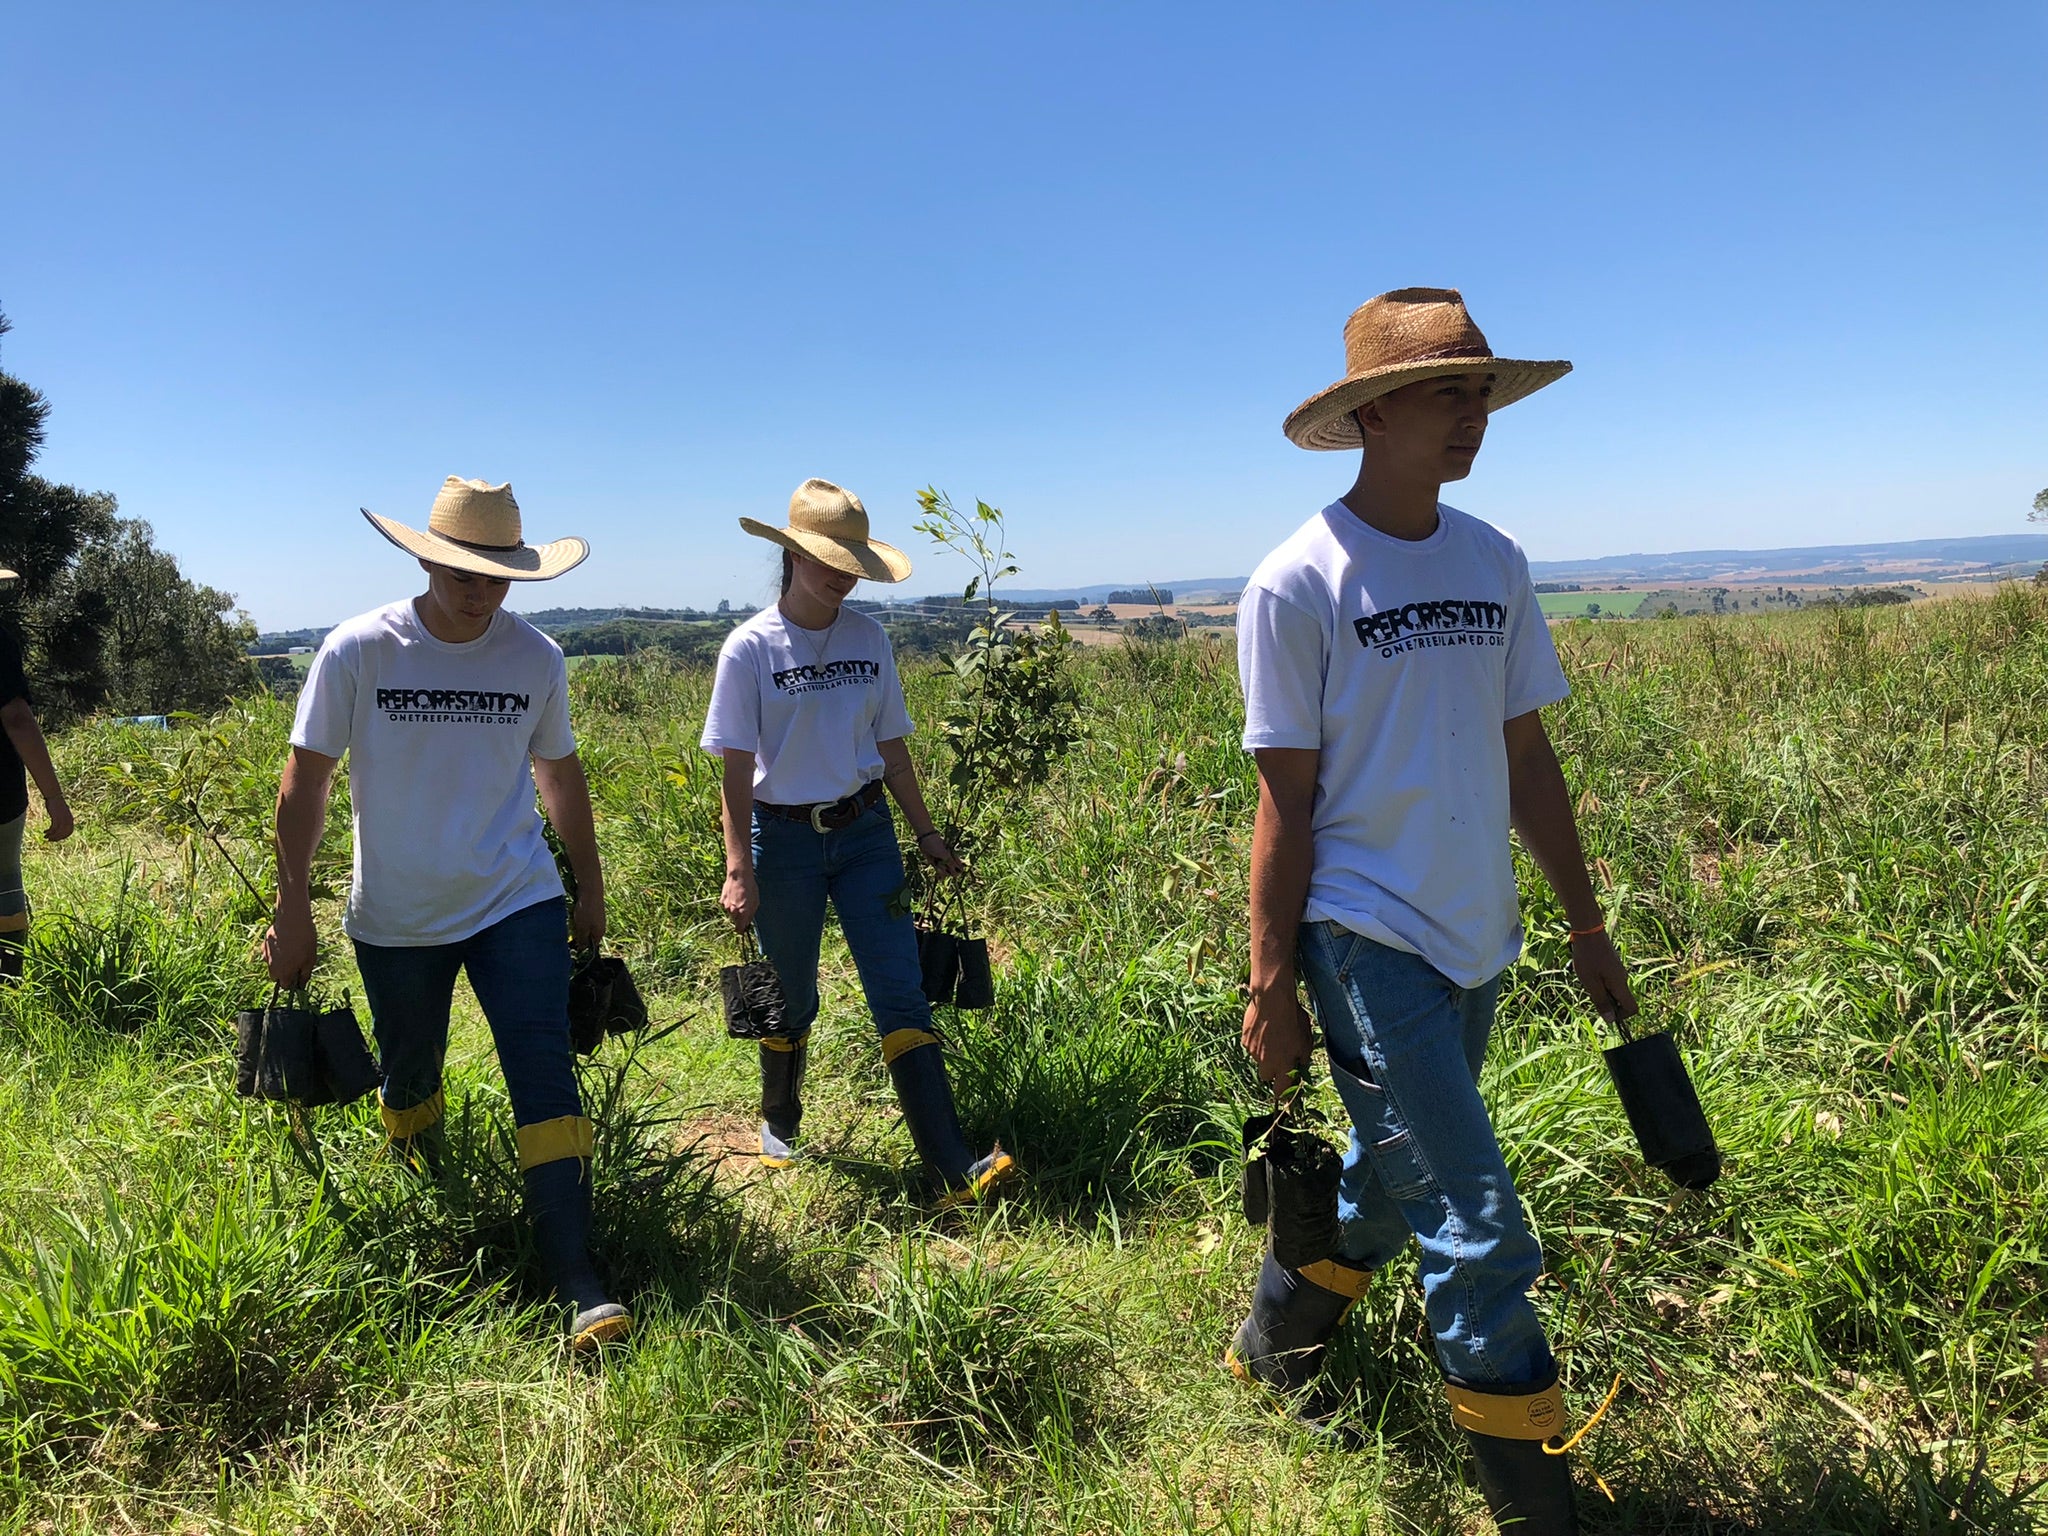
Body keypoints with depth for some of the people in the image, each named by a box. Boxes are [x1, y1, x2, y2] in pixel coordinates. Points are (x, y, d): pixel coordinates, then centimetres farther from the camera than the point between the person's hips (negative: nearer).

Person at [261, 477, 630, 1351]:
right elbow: (305, 780, -5)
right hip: (395, 918, 0)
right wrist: (293, 911, -6)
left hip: (517, 902, 0)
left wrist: (589, 887, 14)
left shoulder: (536, 658, -5)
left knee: (545, 1075, -9)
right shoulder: (358, 651, -11)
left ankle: (576, 1281, -6)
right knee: (408, 1078, 15)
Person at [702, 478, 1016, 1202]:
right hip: (784, 838, -2)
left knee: (901, 993, -4)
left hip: (866, 831, 3)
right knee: (791, 1001, 11)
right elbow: (736, 768, -7)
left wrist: (926, 832, 13)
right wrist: (739, 871, -12)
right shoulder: (751, 647, -7)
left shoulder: (868, 636, 4)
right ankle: (780, 1127, 38)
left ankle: (953, 1168, -6)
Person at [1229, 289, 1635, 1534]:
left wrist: (1587, 924, 15)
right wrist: (1270, 985, -9)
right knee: (1478, 1232, -4)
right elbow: (1285, 799, -10)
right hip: (1369, 938, -6)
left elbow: (1527, 757, 12)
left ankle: (1276, 1352, 45)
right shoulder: (1300, 582, -11)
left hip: (1476, 940, 7)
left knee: (1396, 1178, 20)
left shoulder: (1494, 562, 6)